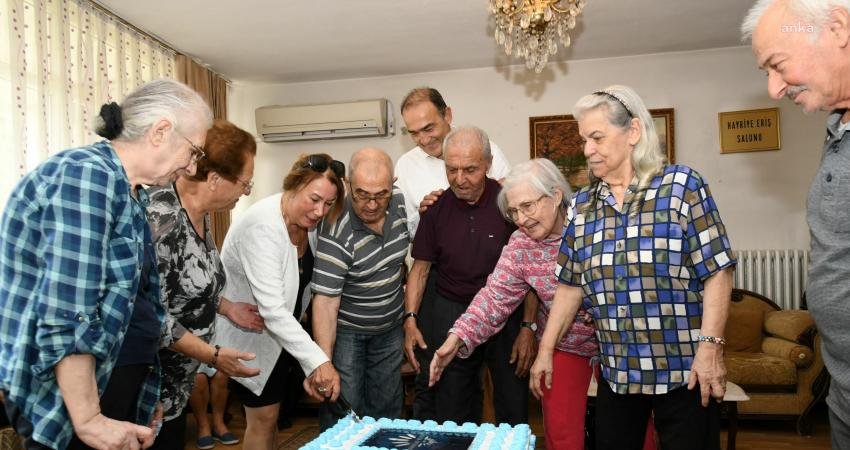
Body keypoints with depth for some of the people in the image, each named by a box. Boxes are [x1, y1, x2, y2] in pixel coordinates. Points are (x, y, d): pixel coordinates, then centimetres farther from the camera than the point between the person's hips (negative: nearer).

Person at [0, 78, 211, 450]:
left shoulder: (130, 193, 11)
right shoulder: (87, 175, -19)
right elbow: (66, 318, -25)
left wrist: (145, 396, 18)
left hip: (118, 384, 9)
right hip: (68, 398, -9)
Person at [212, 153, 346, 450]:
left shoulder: (309, 221, -8)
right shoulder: (261, 226, -32)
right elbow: (272, 309, -37)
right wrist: (317, 361, -41)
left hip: (283, 332, 7)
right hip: (250, 335, -7)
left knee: (270, 413, 18)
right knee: (264, 418, 3)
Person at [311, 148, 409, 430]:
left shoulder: (400, 203, -10)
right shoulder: (336, 233, -28)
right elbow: (325, 300, -29)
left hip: (390, 327, 5)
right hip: (346, 330, -5)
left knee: (387, 408, 15)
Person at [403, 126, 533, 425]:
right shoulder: (437, 208, 0)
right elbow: (420, 268, 8)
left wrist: (529, 328, -9)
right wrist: (411, 319, -1)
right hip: (450, 309, 2)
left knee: (513, 408, 7)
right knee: (451, 413, 8)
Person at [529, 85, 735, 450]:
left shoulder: (682, 186, -6)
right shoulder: (582, 204, 5)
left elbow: (717, 271, -9)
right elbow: (570, 285, 8)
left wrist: (710, 347, -16)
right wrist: (546, 350, 7)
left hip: (683, 368, -4)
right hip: (616, 371, 4)